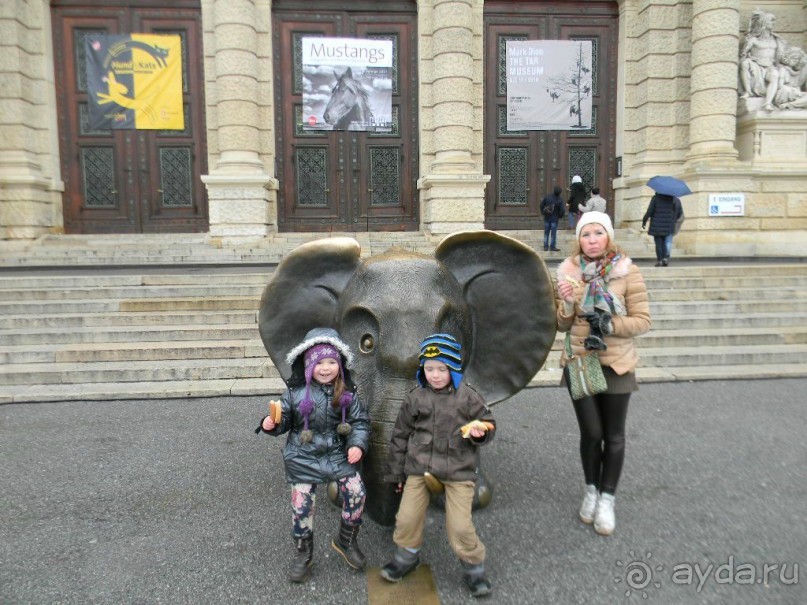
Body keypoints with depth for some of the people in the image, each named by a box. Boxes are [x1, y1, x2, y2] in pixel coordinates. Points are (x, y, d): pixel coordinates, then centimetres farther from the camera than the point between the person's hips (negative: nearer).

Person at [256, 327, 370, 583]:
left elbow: (360, 421, -2)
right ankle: (303, 554, 29)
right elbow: (284, 421, 0)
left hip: (338, 454, 1)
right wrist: (271, 424, -20)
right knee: (301, 505, 3)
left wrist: (357, 445, -15)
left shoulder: (347, 393, -7)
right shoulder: (295, 392, -10)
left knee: (356, 492, -6)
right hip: (303, 458, -1)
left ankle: (346, 541, 21)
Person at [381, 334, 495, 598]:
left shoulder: (468, 397, -4)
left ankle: (473, 567, 23)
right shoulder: (414, 398, 1)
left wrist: (479, 432, -17)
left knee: (460, 525, -3)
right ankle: (406, 556, 36)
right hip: (419, 467, 3)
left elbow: (487, 423, 8)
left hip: (458, 469, -2)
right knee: (407, 517, 7)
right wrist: (396, 472, 12)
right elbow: (400, 436, 9)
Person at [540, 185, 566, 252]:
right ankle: (552, 246, 9)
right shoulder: (560, 200, -14)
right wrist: (560, 216, 4)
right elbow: (562, 210, -14)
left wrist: (542, 213, 13)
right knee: (553, 233, 5)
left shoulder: (547, 197, -7)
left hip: (546, 217, 3)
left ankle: (545, 246, 13)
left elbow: (542, 205, 0)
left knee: (546, 232, 12)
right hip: (555, 218, -3)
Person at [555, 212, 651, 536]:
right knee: (590, 432, 9)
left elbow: (643, 320, -8)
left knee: (613, 435, 9)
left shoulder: (627, 272, -8)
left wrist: (611, 324, -23)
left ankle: (607, 499, 26)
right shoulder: (568, 272, -1)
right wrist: (567, 302, -18)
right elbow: (562, 325, 1)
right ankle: (591, 490, 32)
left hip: (615, 365, -1)